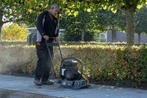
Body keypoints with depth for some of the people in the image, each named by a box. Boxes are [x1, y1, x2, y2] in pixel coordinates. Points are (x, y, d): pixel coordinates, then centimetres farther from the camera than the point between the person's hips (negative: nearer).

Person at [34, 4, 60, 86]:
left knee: (49, 61, 4)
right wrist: (44, 34, -26)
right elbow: (39, 25, -14)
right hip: (42, 42, -7)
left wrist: (55, 37, -1)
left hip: (50, 42, 7)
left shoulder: (55, 19, 19)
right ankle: (37, 79, -5)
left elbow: (56, 29, 20)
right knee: (42, 60, -13)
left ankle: (45, 79, 10)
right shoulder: (43, 15, -2)